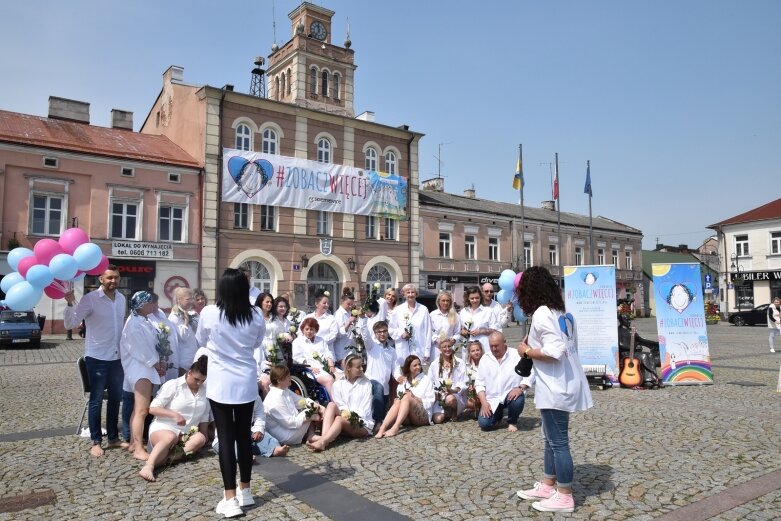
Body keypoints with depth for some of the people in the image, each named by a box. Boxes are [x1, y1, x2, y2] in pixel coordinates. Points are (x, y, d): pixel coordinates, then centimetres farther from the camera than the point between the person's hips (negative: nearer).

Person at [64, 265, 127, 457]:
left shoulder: (121, 299, 7)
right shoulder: (90, 299, -12)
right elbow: (70, 324, -18)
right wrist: (70, 303, -33)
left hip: (117, 357, 6)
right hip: (97, 357, -6)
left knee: (115, 398, 13)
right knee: (96, 400, 4)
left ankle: (113, 438, 26)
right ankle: (96, 442, 16)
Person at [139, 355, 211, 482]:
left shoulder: (204, 392, 10)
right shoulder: (172, 385, -4)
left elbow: (204, 418, 15)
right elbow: (152, 409, -9)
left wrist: (203, 435, 1)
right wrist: (174, 415, -21)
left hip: (186, 434, 4)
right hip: (163, 427, -4)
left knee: (199, 438, -30)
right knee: (170, 437, -39)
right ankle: (148, 467, -52)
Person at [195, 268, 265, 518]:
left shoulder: (209, 313, -12)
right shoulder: (256, 315, -6)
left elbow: (201, 341, 7)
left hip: (220, 384, -2)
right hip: (246, 382, 2)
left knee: (226, 436, 3)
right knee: (244, 434, 13)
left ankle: (230, 498, 5)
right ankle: (245, 491, 24)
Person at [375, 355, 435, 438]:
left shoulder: (426, 380, 9)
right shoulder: (404, 380, 16)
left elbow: (430, 402, 1)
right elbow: (399, 395, 7)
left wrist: (415, 398, -13)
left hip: (423, 417, -2)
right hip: (406, 419, 2)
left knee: (407, 397, -29)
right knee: (398, 401, -29)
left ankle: (395, 428, -48)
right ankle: (382, 428, -50)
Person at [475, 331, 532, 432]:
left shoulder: (517, 355, -5)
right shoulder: (485, 358, 3)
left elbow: (529, 374, -9)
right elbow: (479, 382, 5)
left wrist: (520, 388, -26)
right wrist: (484, 402, -7)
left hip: (511, 394, -2)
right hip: (492, 399, 2)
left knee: (518, 400, -35)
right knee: (484, 424, -16)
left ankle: (512, 422, -1)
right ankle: (498, 414, 20)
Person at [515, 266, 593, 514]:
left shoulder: (541, 313, -17)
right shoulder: (562, 312, 10)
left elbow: (553, 352, -26)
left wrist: (527, 350, -12)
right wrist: (535, 344, 13)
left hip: (555, 388, -10)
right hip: (564, 384, 10)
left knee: (558, 442, 2)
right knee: (552, 438, 18)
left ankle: (564, 497, 13)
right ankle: (547, 486, 30)